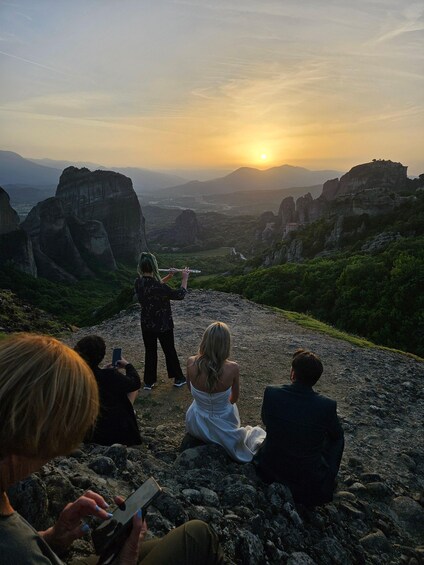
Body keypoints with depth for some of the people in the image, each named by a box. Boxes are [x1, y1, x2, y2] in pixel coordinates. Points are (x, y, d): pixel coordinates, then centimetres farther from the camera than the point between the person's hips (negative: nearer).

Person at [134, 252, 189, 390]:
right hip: (163, 325, -5)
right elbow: (180, 294, -19)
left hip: (146, 325, 5)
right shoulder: (157, 287, -30)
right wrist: (185, 278, -7)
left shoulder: (138, 282, -9)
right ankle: (178, 378, 32)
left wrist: (168, 277, 2)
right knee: (170, 351, 14)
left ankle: (148, 382, 30)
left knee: (150, 352, 19)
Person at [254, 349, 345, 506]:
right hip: (311, 480, -2)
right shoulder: (328, 406, -24)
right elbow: (337, 434, -2)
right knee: (337, 437, 20)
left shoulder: (271, 393, -20)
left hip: (270, 469, 2)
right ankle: (328, 481, 30)